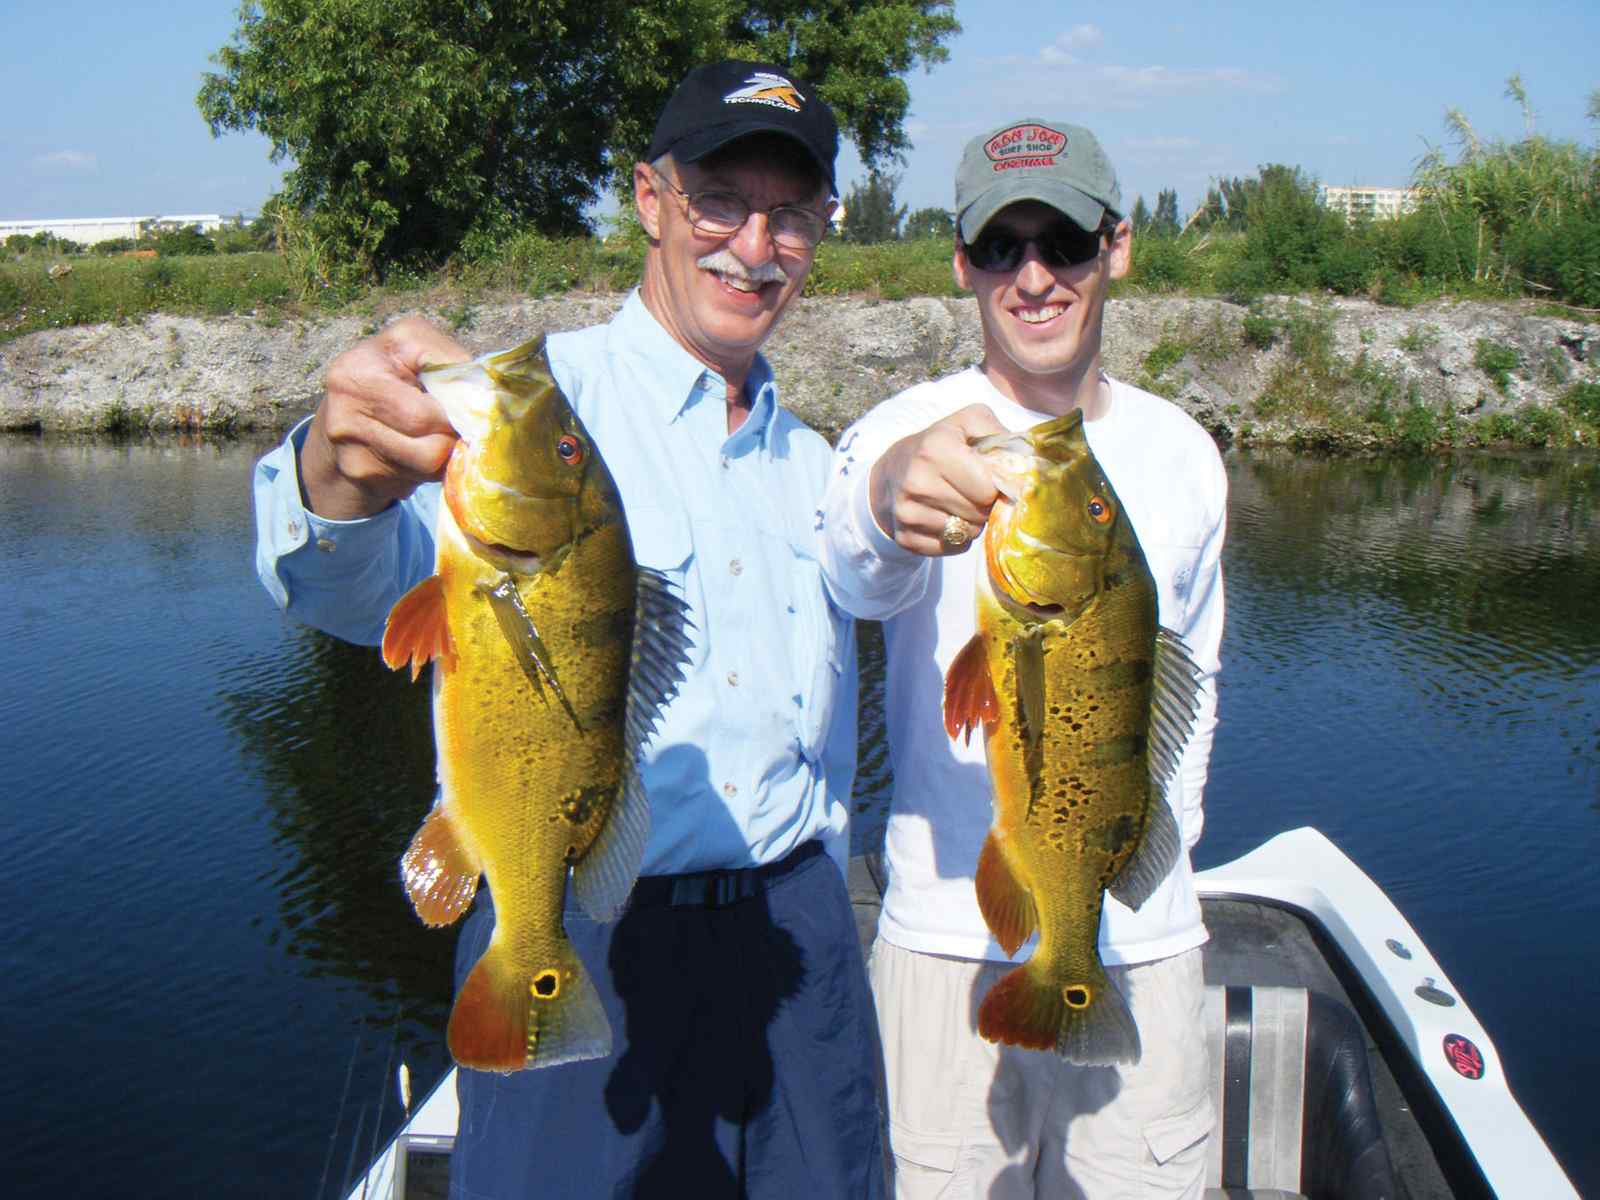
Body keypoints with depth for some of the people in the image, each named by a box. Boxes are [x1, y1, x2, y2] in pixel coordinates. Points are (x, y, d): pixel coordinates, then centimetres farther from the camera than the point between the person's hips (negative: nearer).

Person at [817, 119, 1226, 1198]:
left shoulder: (1183, 452, 6)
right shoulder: (909, 432, -8)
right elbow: (857, 574, -32)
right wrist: (891, 496, -54)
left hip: (1143, 938, 3)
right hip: (954, 935, -3)